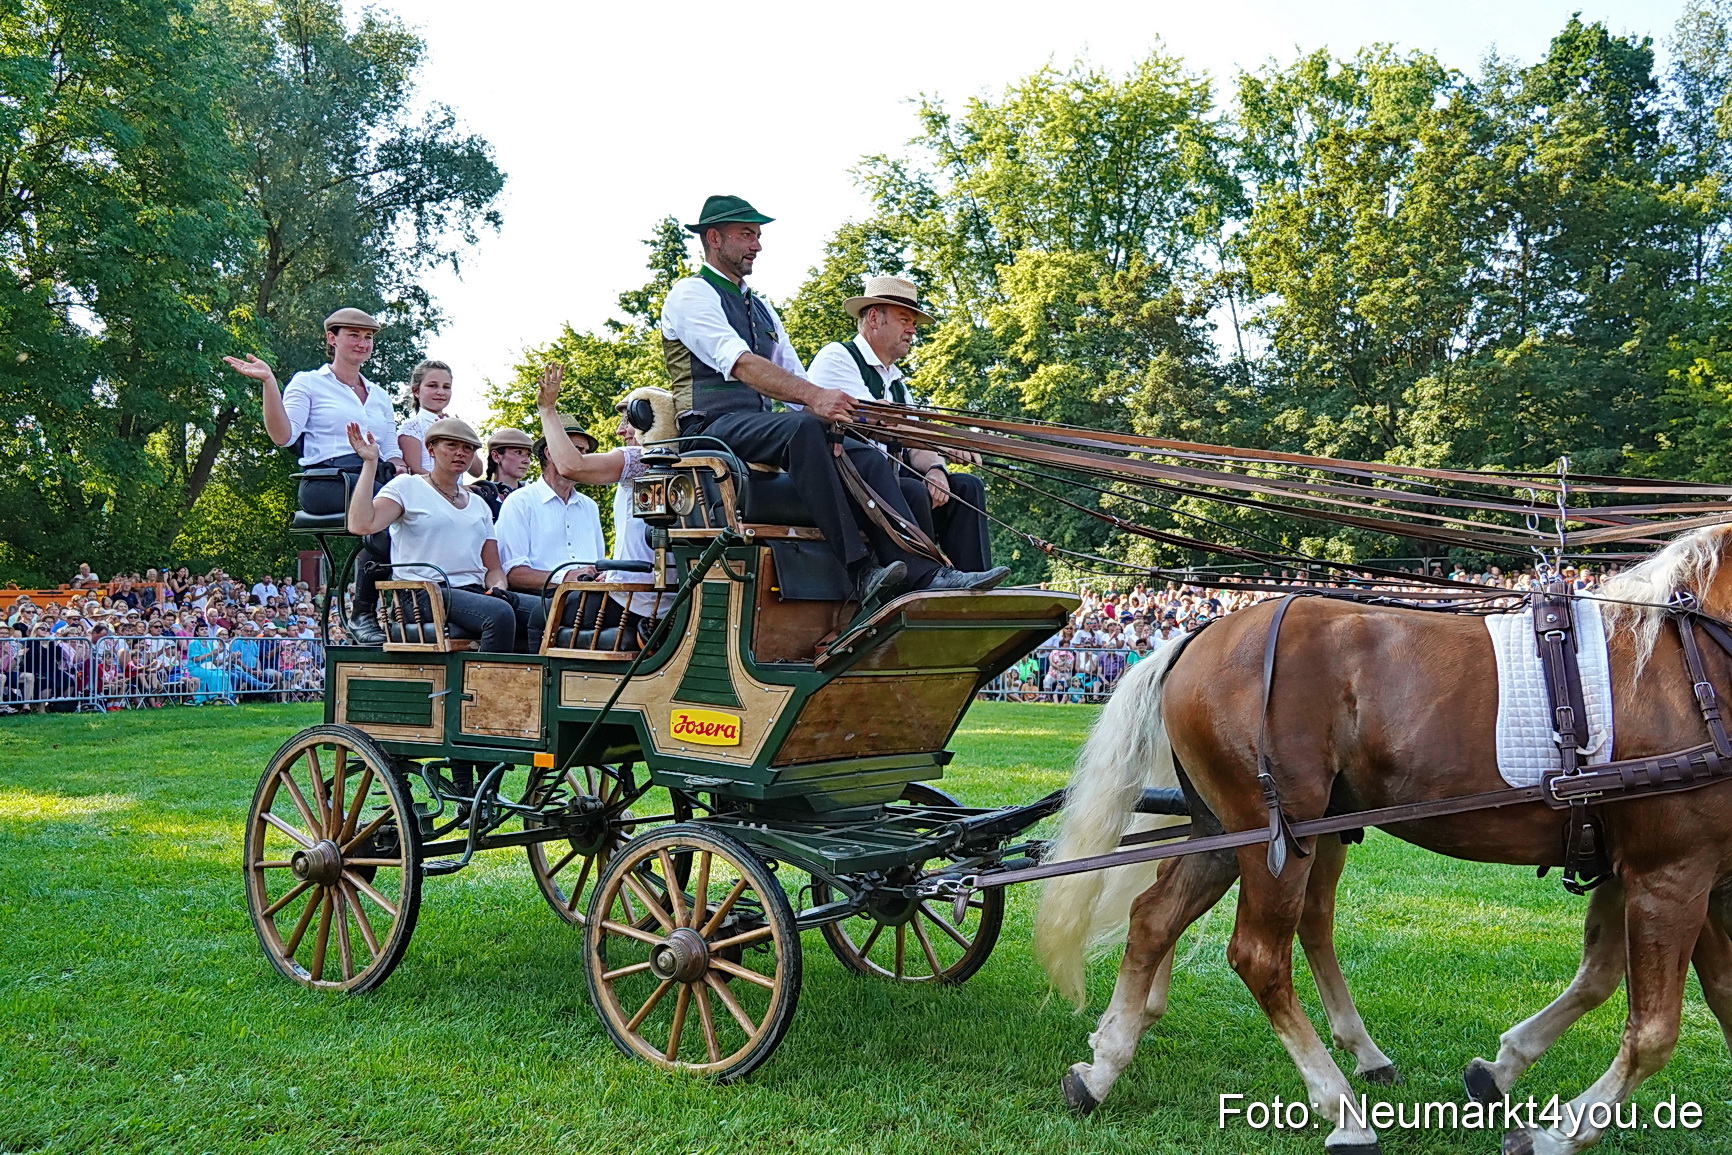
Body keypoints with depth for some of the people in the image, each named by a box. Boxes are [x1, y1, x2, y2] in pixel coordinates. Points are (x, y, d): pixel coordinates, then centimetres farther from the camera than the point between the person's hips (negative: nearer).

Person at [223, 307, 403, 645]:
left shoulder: (379, 396, 30)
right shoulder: (309, 383, 14)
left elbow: (393, 452, 23)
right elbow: (283, 435, -1)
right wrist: (268, 381, -9)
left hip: (375, 481, 5)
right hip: (326, 481, -5)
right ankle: (362, 614, -27)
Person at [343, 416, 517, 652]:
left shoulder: (479, 504, 24)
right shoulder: (406, 487, 8)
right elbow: (361, 524, -10)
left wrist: (498, 587, -3)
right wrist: (370, 463, -6)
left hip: (474, 592, 5)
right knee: (500, 613, -35)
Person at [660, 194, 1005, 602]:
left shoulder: (760, 308, 26)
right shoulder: (691, 294, 0)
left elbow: (796, 379, 17)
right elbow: (738, 364, -19)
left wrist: (828, 411, -7)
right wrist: (813, 398, -32)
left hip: (760, 426, 8)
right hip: (712, 426, -8)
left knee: (866, 455, -14)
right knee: (802, 428, -36)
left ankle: (923, 571, -27)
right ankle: (860, 569, -39)